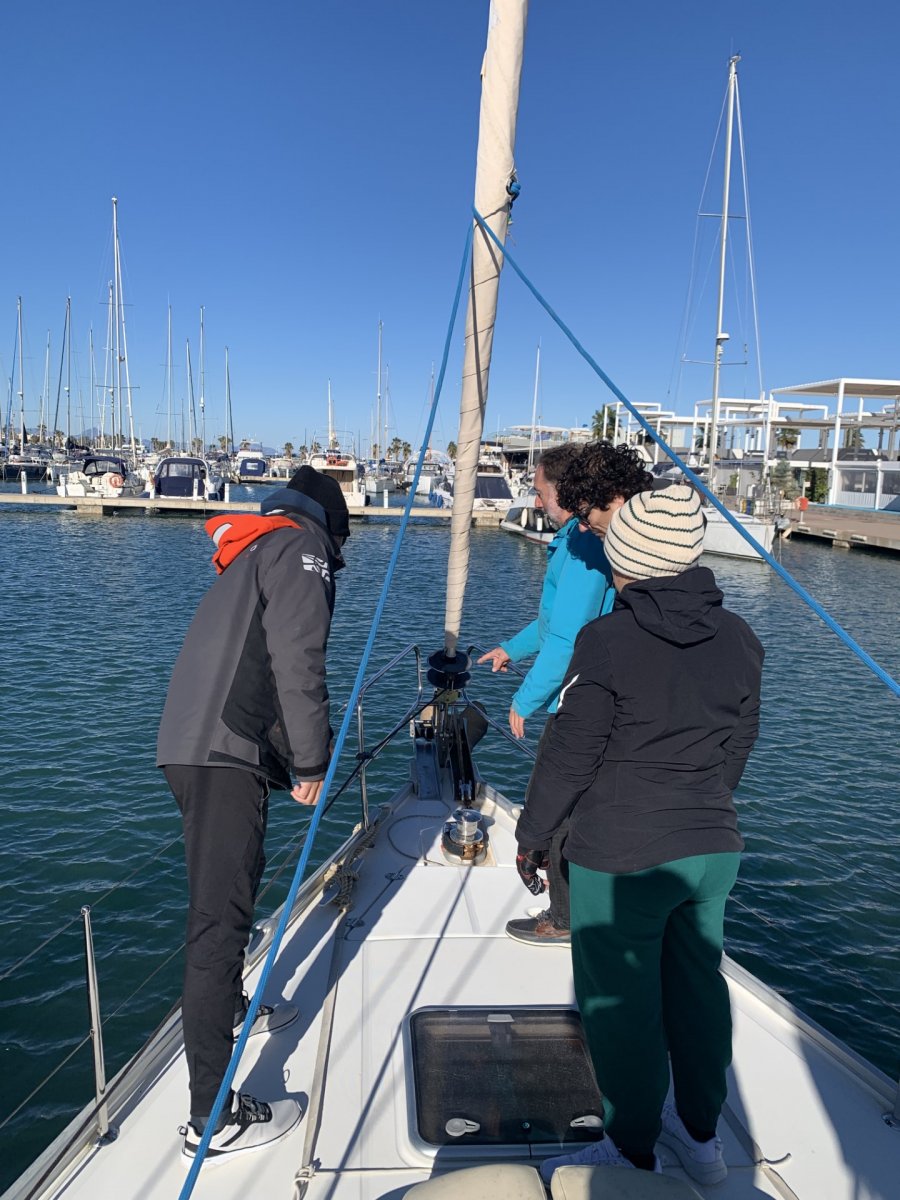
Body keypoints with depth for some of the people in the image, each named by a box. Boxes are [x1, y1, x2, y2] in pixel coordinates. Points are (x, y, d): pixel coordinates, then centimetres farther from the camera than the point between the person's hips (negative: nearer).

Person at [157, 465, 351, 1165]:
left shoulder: (250, 554, 26)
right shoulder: (303, 544, -2)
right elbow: (297, 662, -15)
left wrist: (291, 762, 36)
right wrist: (311, 764, -9)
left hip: (191, 745, 10)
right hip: (225, 753, -10)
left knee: (228, 895, 25)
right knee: (220, 916, -9)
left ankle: (231, 1012, 45)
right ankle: (213, 1119, -3)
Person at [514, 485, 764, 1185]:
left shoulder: (608, 641, -18)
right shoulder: (739, 639, 0)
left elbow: (571, 755, -14)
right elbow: (739, 745, 10)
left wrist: (534, 834, 0)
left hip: (622, 858, -6)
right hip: (715, 848, 7)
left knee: (621, 1006, 11)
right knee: (698, 988, 22)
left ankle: (633, 1154, 29)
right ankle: (701, 1136, 40)